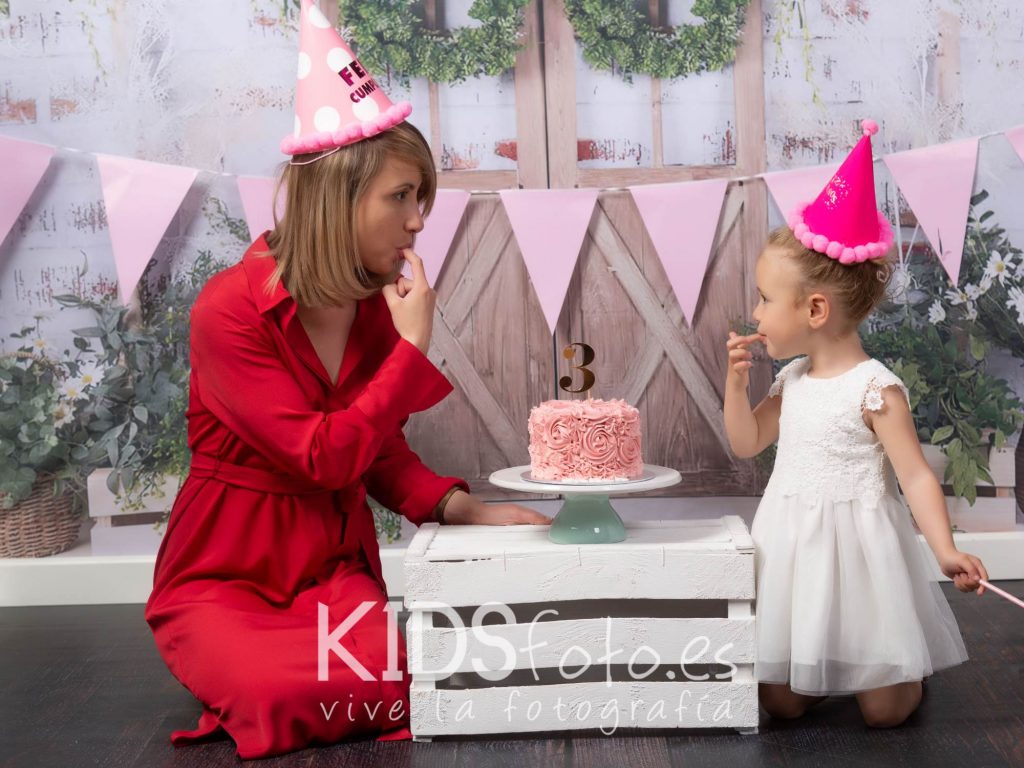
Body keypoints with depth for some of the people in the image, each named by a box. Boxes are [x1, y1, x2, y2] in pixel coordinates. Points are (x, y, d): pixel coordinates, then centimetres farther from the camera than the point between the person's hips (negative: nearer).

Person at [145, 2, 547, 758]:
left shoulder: (376, 304, -1)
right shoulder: (230, 312, -19)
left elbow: (383, 453, 6)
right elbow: (325, 459, -22)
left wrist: (462, 508, -11)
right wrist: (411, 347, -20)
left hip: (335, 566, 4)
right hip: (223, 574, -4)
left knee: (395, 671, -25)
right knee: (284, 695, -30)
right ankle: (230, 667, 3)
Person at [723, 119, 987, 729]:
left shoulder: (875, 388, -15)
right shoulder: (793, 379, 5)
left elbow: (916, 475, -15)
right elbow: (747, 443, 13)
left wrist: (947, 551, -27)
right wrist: (737, 379, 0)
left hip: (855, 545, -5)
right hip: (792, 546, 6)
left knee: (885, 710, 3)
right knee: (781, 703, 5)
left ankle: (906, 667, 33)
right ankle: (819, 670, 33)